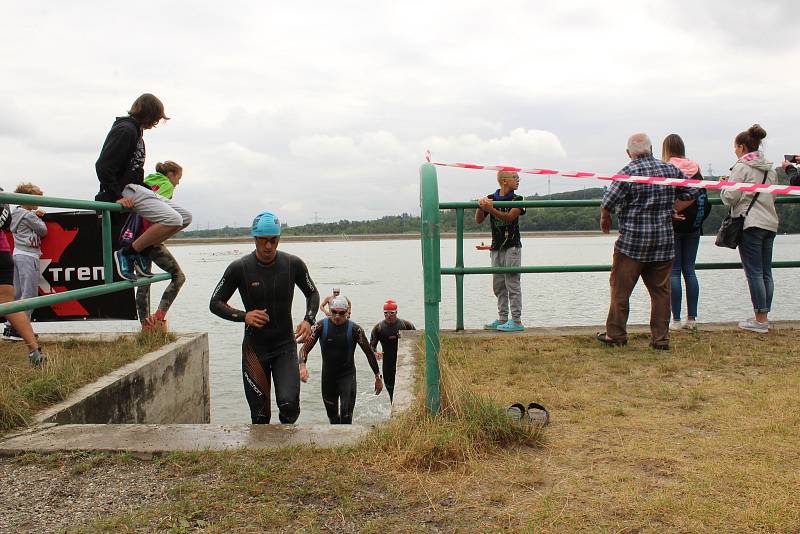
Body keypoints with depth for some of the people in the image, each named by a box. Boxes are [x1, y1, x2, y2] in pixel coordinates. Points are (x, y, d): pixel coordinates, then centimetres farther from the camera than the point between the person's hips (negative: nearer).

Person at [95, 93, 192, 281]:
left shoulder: (136, 130, 19)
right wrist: (117, 196, -21)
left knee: (185, 217, 4)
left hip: (137, 187, 10)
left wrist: (148, 189, 13)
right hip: (126, 189, -10)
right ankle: (127, 253, -15)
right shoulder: (125, 130, -12)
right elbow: (103, 166, -20)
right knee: (172, 220, -25)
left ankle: (144, 251, 7)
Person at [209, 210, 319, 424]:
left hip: (285, 344, 0)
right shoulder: (239, 268, -9)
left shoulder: (293, 264, -5)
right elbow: (215, 303, 0)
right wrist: (243, 316, -18)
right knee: (260, 415, 2)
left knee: (289, 404, -17)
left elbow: (312, 294, 11)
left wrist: (308, 320, -8)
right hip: (255, 347, 0)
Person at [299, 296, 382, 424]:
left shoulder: (354, 329, -14)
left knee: (346, 413, -15)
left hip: (347, 375, -2)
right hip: (328, 375, 2)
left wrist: (378, 377, -3)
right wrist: (302, 365, -32)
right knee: (332, 414, 15)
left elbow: (369, 352, -5)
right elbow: (305, 348, -11)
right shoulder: (321, 326, -11)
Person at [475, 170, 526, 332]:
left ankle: (516, 321, -2)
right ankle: (503, 319, 18)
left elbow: (509, 217, -19)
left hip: (512, 247, -4)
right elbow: (479, 220, 1)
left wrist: (491, 209, -32)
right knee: (498, 285, 9)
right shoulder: (491, 198, 5)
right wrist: (481, 206, -19)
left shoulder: (517, 200, -4)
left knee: (512, 283, -5)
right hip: (496, 247, 4)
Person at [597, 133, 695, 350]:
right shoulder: (671, 169, 6)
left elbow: (607, 202, -14)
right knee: (660, 290, 9)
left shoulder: (629, 172, -9)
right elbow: (692, 194, 16)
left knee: (620, 289, 6)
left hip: (632, 241, -4)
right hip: (664, 241, 5)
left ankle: (615, 334, 12)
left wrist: (605, 219, 5)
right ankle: (661, 338, 11)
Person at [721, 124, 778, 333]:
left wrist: (723, 186, 7)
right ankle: (764, 316, 14)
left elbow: (730, 198, -12)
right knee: (766, 272, 9)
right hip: (770, 223, 8)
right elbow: (772, 196, 20)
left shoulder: (742, 167, -8)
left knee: (754, 272, -5)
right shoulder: (770, 168, 15)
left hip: (750, 224, -8)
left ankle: (760, 320, -3)